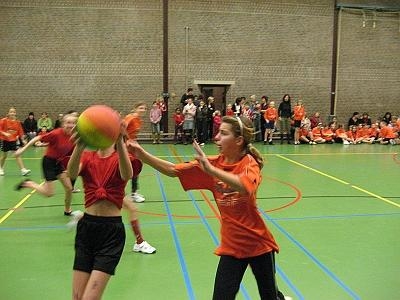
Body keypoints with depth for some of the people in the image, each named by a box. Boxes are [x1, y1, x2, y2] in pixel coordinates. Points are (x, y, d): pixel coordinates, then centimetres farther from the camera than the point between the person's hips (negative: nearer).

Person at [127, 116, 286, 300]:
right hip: (231, 246, 3)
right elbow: (173, 170, -8)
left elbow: (245, 187, -39)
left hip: (258, 243, -3)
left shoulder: (249, 163, -16)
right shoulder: (214, 163, -4)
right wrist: (141, 154, -20)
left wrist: (210, 169, -44)